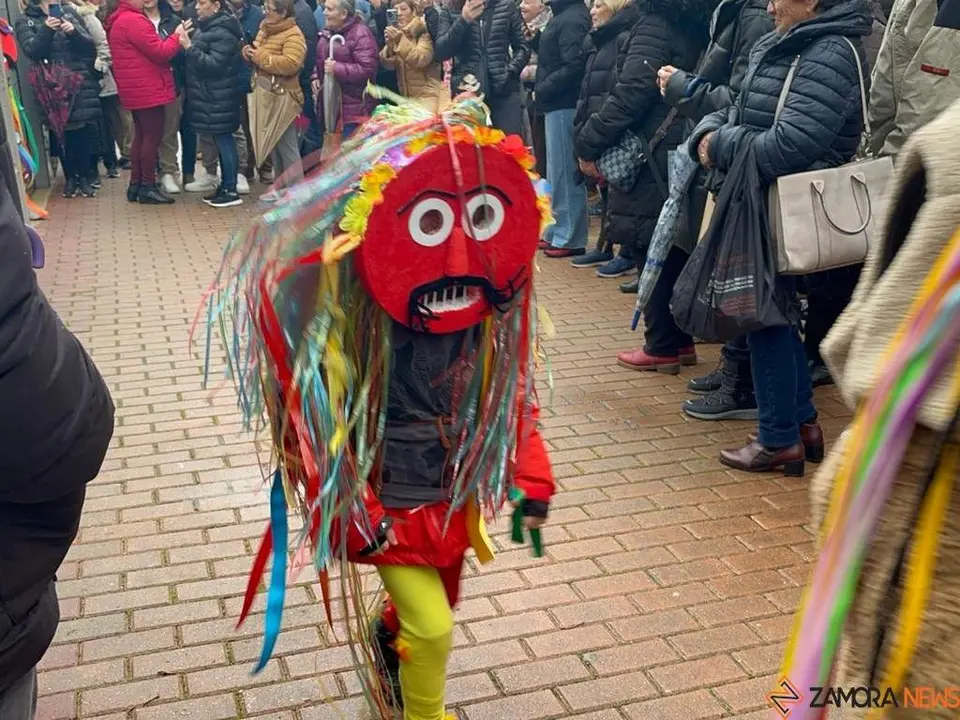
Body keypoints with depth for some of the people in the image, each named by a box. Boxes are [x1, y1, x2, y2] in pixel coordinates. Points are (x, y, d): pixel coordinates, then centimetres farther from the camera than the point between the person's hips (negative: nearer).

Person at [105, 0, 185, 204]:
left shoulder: (118, 21, 16)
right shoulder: (133, 21, -17)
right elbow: (159, 52, -18)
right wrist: (177, 36, -4)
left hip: (137, 89, 10)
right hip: (147, 89, -10)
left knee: (141, 135, 14)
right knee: (153, 136, -5)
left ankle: (136, 184, 17)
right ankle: (148, 187, -1)